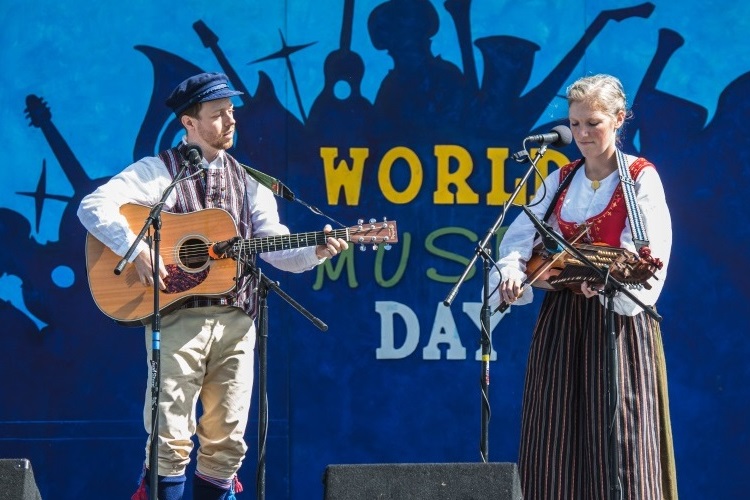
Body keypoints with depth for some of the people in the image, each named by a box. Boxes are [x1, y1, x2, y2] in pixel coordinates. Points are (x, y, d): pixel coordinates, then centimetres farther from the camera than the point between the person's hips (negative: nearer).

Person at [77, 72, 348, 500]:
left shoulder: (248, 181, 16)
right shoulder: (159, 171, 1)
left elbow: (277, 248, 12)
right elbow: (94, 206, -10)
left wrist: (316, 251, -8)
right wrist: (137, 250, -21)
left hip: (236, 319, 5)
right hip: (178, 316, -5)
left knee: (227, 440, 5)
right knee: (172, 439, -9)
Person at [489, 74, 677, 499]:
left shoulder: (641, 179, -3)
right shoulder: (560, 180, 12)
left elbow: (644, 255, -15)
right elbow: (521, 237, 6)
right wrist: (513, 273, -16)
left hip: (617, 317, -5)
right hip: (561, 319, 5)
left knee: (617, 444, -8)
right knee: (553, 445, 4)